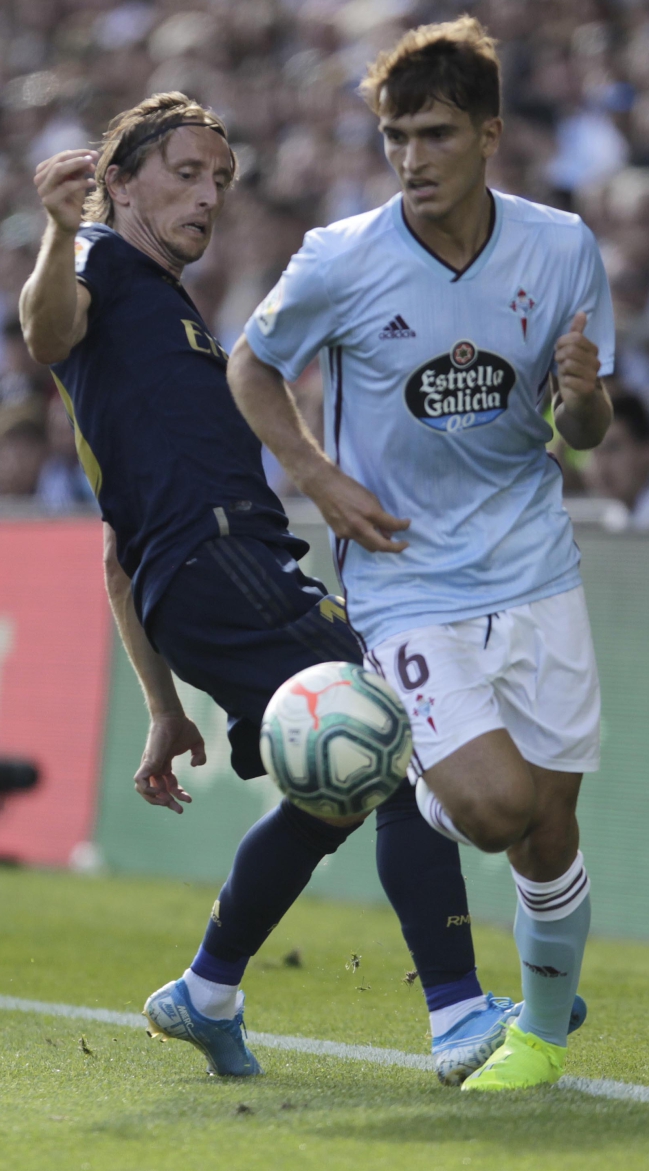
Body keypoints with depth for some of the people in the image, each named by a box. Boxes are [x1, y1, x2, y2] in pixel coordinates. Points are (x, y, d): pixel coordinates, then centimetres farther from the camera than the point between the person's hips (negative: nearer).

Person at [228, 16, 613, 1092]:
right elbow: (251, 367, 7)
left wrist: (584, 395, -19)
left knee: (548, 826, 4)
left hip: (536, 573, 3)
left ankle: (545, 1026, 28)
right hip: (407, 583, -3)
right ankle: (421, 799, 14)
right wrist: (321, 478, -7)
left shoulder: (563, 248, -4)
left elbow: (584, 432, 5)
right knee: (494, 802, -22)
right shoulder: (340, 264, -12)